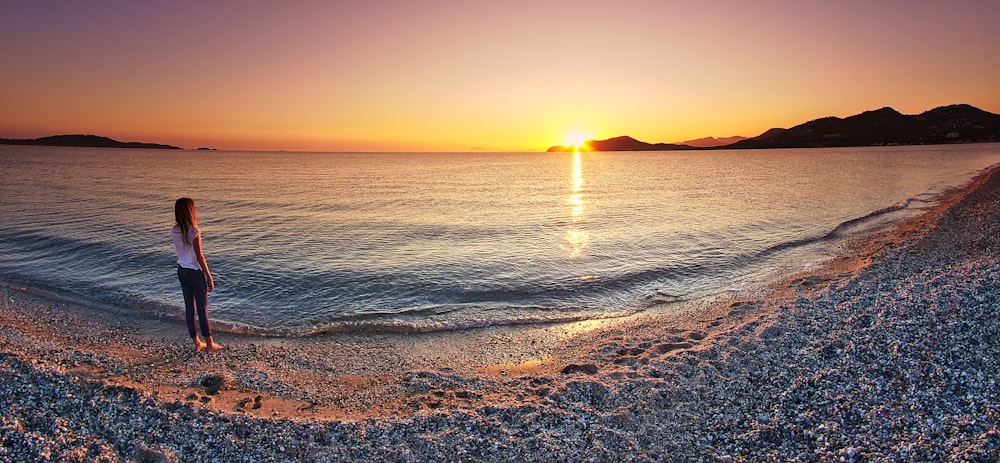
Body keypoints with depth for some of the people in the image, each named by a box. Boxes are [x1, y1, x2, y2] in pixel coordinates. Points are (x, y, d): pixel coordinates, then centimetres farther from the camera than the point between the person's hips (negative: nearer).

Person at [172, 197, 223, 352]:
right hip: (195, 272, -7)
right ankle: (210, 344, 13)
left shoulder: (175, 231, 0)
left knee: (189, 307, 13)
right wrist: (209, 277, -11)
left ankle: (197, 343, 21)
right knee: (203, 309, 3)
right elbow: (199, 257, -18)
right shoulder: (194, 231, -20)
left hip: (182, 271, 7)